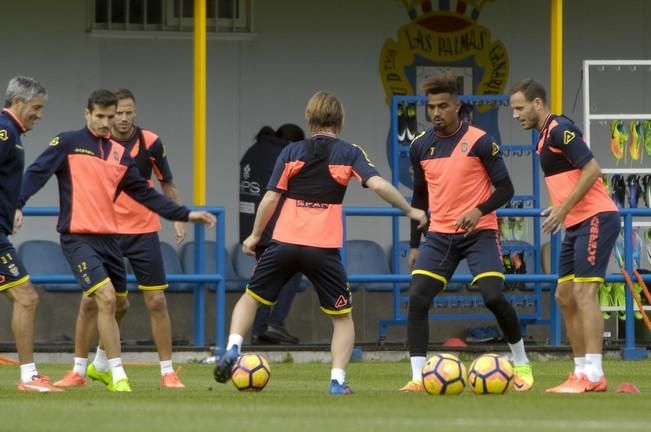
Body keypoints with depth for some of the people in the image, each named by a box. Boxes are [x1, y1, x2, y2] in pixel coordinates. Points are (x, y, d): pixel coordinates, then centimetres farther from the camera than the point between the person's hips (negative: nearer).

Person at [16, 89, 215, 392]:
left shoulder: (119, 154, 13)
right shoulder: (68, 143, -2)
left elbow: (145, 194, 16)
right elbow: (37, 173, -10)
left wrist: (185, 215, 12)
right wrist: (17, 205, -26)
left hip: (109, 239, 6)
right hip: (78, 238, -6)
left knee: (116, 304, 14)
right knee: (106, 298, -19)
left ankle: (102, 366, 37)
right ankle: (117, 376, -13)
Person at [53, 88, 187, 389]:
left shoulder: (150, 142, -7)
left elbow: (167, 184, 5)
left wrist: (179, 219, -1)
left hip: (143, 232, -1)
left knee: (156, 301, -4)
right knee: (89, 301, -3)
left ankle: (167, 372, 3)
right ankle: (78, 370, 7)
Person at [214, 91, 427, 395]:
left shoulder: (291, 152, 7)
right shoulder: (349, 154, 4)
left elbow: (271, 198, 2)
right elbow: (378, 184, -10)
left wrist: (255, 235, 13)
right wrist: (410, 211, 2)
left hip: (285, 243, 1)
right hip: (324, 249, -1)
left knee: (251, 297, 20)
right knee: (343, 317, 14)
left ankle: (232, 349, -1)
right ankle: (337, 381, 1)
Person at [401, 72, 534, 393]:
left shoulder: (480, 142, -7)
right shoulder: (421, 147, 6)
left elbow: (505, 189, -6)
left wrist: (479, 211, -24)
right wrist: (414, 245, 16)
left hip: (479, 233, -4)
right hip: (439, 236, 4)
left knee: (493, 296, -16)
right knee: (417, 299, -12)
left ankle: (522, 365, 7)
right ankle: (418, 378, -9)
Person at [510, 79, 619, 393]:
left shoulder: (560, 129, -13)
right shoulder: (545, 136, 16)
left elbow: (592, 169, -20)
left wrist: (564, 207, -20)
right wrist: (560, 212, 13)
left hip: (595, 219, -10)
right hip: (577, 225, 10)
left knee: (584, 292, -15)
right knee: (565, 296, 9)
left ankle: (592, 376, -18)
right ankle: (582, 372, 13)